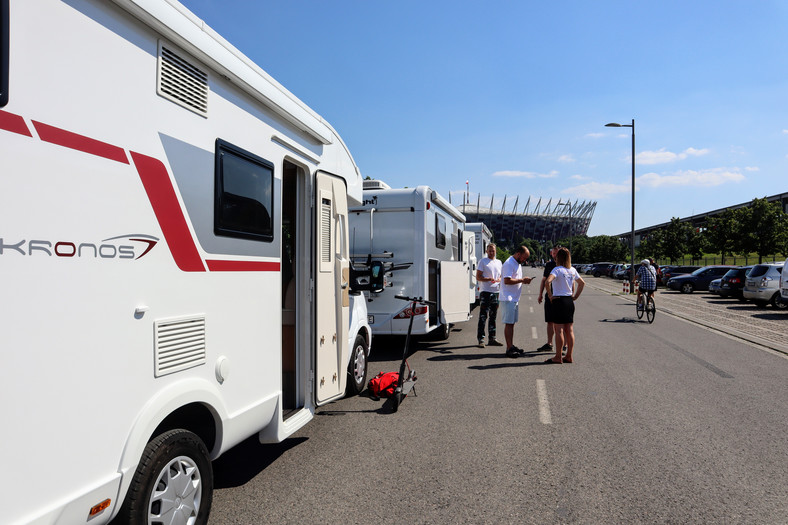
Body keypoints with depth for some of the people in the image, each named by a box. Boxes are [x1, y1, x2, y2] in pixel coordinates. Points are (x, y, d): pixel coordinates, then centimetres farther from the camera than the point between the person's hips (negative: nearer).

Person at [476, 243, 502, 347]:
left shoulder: (499, 262, 17)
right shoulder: (482, 261, -1)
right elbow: (478, 277, -7)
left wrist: (499, 279, -1)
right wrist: (488, 279, -22)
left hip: (496, 292, 6)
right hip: (485, 292, -6)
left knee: (493, 317, 12)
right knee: (483, 317, -8)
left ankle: (492, 339, 20)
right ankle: (481, 339, -6)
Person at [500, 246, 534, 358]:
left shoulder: (518, 264, 18)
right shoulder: (509, 263, -15)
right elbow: (507, 280, -23)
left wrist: (524, 281, 10)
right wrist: (522, 280, -19)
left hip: (514, 298, 10)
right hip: (508, 299, -10)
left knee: (512, 323, 13)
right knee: (509, 323, -7)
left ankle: (512, 346, 20)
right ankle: (509, 348, -4)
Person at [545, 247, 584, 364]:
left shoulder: (557, 269, -12)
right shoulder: (573, 270, 9)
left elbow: (548, 281, -28)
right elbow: (582, 283, 19)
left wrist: (550, 295, -17)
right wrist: (575, 296, 17)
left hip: (559, 301, -7)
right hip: (570, 301, 7)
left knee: (559, 330, -3)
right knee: (569, 330, 10)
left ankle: (558, 357, 2)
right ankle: (569, 356, 16)